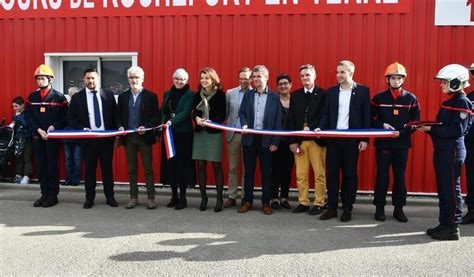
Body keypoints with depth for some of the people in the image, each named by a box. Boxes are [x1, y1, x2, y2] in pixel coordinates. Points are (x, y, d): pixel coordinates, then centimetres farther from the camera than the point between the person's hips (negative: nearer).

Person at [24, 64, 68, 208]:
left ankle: (53, 195, 7)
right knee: (40, 166, 8)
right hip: (37, 136, 4)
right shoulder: (32, 96, 9)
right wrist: (39, 130, -9)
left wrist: (54, 127, -19)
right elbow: (28, 116, 4)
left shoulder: (59, 97, -2)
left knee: (52, 165, 0)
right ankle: (44, 194, 17)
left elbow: (65, 117, -5)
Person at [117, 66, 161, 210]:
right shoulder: (123, 96, 10)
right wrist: (120, 126, -7)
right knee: (131, 169, 10)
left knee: (148, 169, 2)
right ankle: (133, 198, 19)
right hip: (128, 138, 4)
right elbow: (119, 116, 13)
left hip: (145, 137, -3)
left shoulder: (151, 96, -1)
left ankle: (151, 198, 10)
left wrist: (146, 127, -18)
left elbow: (157, 117, -4)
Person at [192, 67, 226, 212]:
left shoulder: (220, 94, -3)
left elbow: (222, 115, -6)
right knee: (201, 165, 4)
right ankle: (203, 197, 14)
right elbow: (194, 112, 10)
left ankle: (219, 198, 8)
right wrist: (197, 118, -13)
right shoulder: (198, 94, 10)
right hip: (199, 132, 4)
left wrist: (210, 121, -22)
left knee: (216, 165, -1)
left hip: (214, 133, -4)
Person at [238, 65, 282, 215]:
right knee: (248, 171, 8)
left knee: (266, 172, 5)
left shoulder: (274, 97, 3)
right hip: (249, 138, 2)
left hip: (266, 140, -2)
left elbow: (278, 120, -1)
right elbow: (241, 113, 8)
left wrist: (275, 142, -7)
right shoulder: (248, 95, 10)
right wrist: (244, 125, -14)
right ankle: (247, 201, 18)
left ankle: (266, 202, 15)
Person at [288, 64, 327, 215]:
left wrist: (312, 128, -20)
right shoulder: (295, 95, 10)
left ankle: (319, 203, 13)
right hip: (299, 140, 3)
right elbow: (291, 119, 6)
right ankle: (303, 202, 18)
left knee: (319, 174, 3)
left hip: (316, 140, -3)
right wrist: (293, 141, -2)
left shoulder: (323, 94, -1)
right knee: (301, 174, 7)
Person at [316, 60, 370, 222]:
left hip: (352, 139, -3)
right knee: (331, 173, 5)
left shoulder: (362, 91, 1)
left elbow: (366, 116, -1)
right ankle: (332, 208, 14)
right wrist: (320, 128, -10)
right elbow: (326, 114, 8)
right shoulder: (331, 91, 10)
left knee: (350, 174, 5)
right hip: (333, 138, 3)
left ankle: (347, 209, 16)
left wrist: (365, 139, -7)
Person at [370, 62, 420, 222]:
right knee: (382, 176, 4)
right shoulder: (379, 98, 2)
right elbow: (370, 119, 4)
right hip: (383, 143, -1)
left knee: (400, 176, 7)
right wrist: (382, 125, -13)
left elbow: (416, 122, 4)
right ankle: (380, 208, 14)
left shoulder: (411, 98, 3)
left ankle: (399, 208, 18)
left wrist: (403, 132, -13)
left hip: (402, 143, 1)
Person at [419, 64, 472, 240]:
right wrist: (429, 128, 1)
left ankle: (452, 229, 7)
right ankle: (444, 224, 23)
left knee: (451, 189, -2)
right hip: (442, 151, 9)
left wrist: (431, 129, -21)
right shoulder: (449, 102, 16)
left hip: (453, 152, -9)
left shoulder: (462, 102, -12)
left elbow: (456, 130, -21)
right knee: (443, 189, 13)